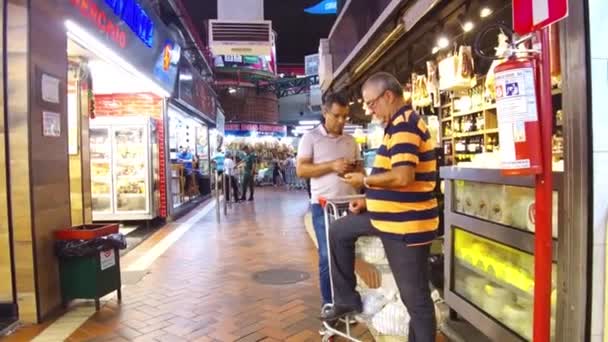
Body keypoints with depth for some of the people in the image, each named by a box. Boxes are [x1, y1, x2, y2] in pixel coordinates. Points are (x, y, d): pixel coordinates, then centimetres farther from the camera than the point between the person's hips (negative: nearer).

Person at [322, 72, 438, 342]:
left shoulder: (404, 125, -18)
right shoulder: (400, 125, 15)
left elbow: (403, 177, -30)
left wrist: (365, 181, -14)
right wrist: (369, 200, 13)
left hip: (405, 224, -11)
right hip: (389, 216, 11)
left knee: (415, 297, 1)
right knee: (339, 232, 17)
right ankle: (346, 299, 26)